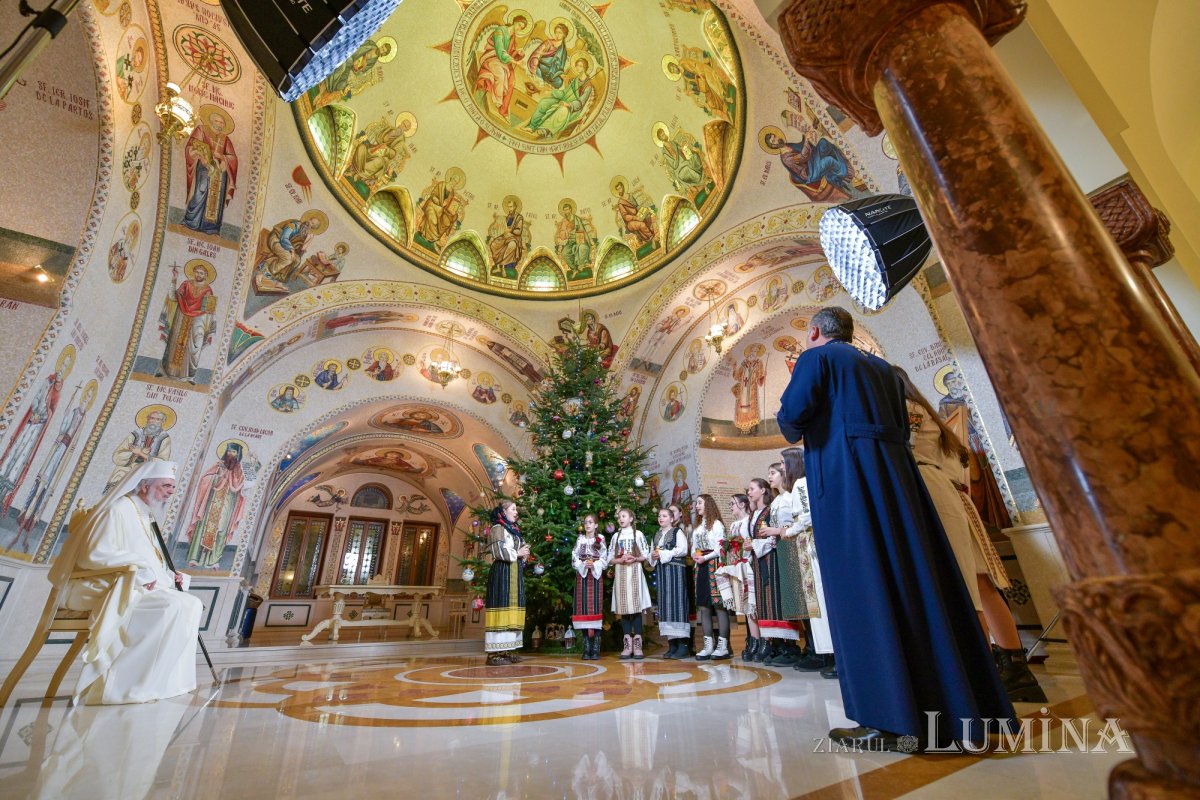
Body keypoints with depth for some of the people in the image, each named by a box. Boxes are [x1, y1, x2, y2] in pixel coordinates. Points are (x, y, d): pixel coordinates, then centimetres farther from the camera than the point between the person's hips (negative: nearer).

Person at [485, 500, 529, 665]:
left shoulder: (514, 530, 21)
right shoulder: (497, 528, -4)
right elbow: (498, 551, -15)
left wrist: (524, 555, 7)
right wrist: (517, 553, -8)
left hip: (515, 573, 9)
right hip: (502, 572, -8)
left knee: (512, 609, 5)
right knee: (501, 607, -11)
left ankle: (506, 650, 9)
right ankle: (494, 653, -8)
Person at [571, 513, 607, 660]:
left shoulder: (600, 539, 7)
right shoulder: (580, 539, 9)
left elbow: (604, 560, 3)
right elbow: (574, 559, 4)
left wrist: (594, 565, -14)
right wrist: (584, 565, -13)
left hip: (596, 577, -1)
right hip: (582, 576, 1)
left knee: (596, 608, -5)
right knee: (584, 608, -2)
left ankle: (596, 649, -2)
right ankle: (586, 649, 4)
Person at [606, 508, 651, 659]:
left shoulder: (638, 534, 4)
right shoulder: (615, 536, 11)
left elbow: (646, 556, 2)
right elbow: (609, 558, 9)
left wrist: (635, 559, -14)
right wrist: (620, 560, -9)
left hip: (635, 572, -2)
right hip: (620, 573, 2)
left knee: (636, 606, -5)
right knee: (623, 607, 1)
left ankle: (637, 645, 1)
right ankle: (627, 645, 7)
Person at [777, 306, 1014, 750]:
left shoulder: (816, 358, 3)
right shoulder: (881, 366, 24)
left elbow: (792, 415, -10)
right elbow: (902, 426, 24)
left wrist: (789, 420, 11)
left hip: (845, 478, -7)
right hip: (897, 475, 8)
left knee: (864, 591, -7)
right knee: (920, 583, 8)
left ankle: (887, 720, -4)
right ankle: (955, 705, 16)